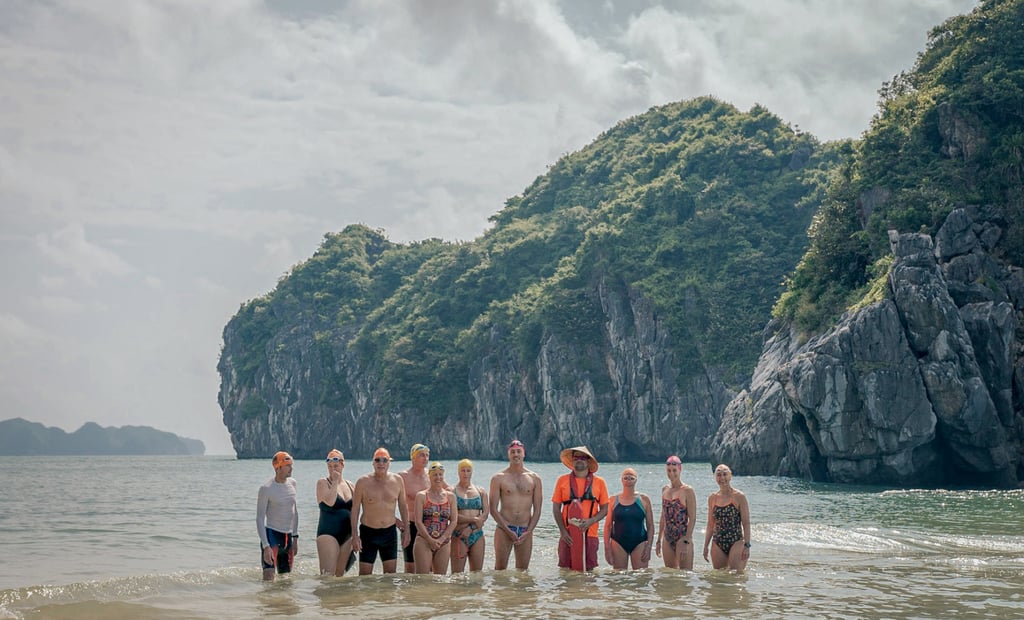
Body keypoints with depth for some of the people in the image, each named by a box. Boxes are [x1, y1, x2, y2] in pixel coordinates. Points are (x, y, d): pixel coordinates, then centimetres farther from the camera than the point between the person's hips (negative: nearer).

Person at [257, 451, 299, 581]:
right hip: (272, 535, -6)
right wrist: (266, 546, -19)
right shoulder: (266, 488, -12)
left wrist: (295, 537, 16)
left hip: (288, 537, 6)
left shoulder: (293, 483, 7)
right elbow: (260, 519, -12)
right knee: (269, 579, -17)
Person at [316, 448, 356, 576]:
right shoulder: (322, 483, -3)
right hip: (328, 533, -6)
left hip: (347, 534, 6)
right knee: (328, 574, -17)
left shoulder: (351, 486, 13)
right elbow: (329, 502, -21)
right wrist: (335, 481, -14)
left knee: (340, 573, 10)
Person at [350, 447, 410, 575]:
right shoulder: (363, 482, -8)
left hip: (390, 532, 3)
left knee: (391, 573, 5)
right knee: (365, 574, -1)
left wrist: (406, 530, 7)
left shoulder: (397, 480, 1)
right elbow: (355, 509, -5)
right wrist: (355, 535, -10)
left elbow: (403, 506, 11)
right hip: (368, 532, -3)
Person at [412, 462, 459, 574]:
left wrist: (441, 539, -8)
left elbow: (454, 521, 5)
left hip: (444, 543, 3)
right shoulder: (421, 496, 3)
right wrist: (430, 540, -14)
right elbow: (418, 522, -4)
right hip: (424, 541, -3)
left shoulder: (450, 496, 10)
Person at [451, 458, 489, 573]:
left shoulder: (481, 491, 13)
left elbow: (486, 514, 3)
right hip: (459, 536, -4)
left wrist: (470, 528, -10)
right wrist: (474, 519, -10)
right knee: (457, 574, -7)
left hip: (477, 535, 4)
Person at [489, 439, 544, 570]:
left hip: (526, 531, 2)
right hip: (504, 529, -2)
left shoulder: (535, 479, 7)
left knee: (522, 571, 5)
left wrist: (528, 531, -6)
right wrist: (508, 531, -11)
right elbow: (493, 509, -2)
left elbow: (537, 510, 6)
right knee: (500, 569, -5)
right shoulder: (498, 478, 1)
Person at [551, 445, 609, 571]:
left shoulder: (599, 482, 6)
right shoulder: (563, 480, 5)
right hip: (567, 535, 0)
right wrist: (563, 531, -7)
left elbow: (605, 509, 7)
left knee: (588, 570, 1)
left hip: (589, 534, 0)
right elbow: (556, 508, 4)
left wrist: (591, 521, -12)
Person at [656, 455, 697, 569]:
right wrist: (659, 540, 16)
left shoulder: (687, 490, -6)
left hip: (683, 537, -6)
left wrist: (686, 541, -17)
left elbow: (692, 518, -10)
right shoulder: (665, 489, 12)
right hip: (668, 538, 6)